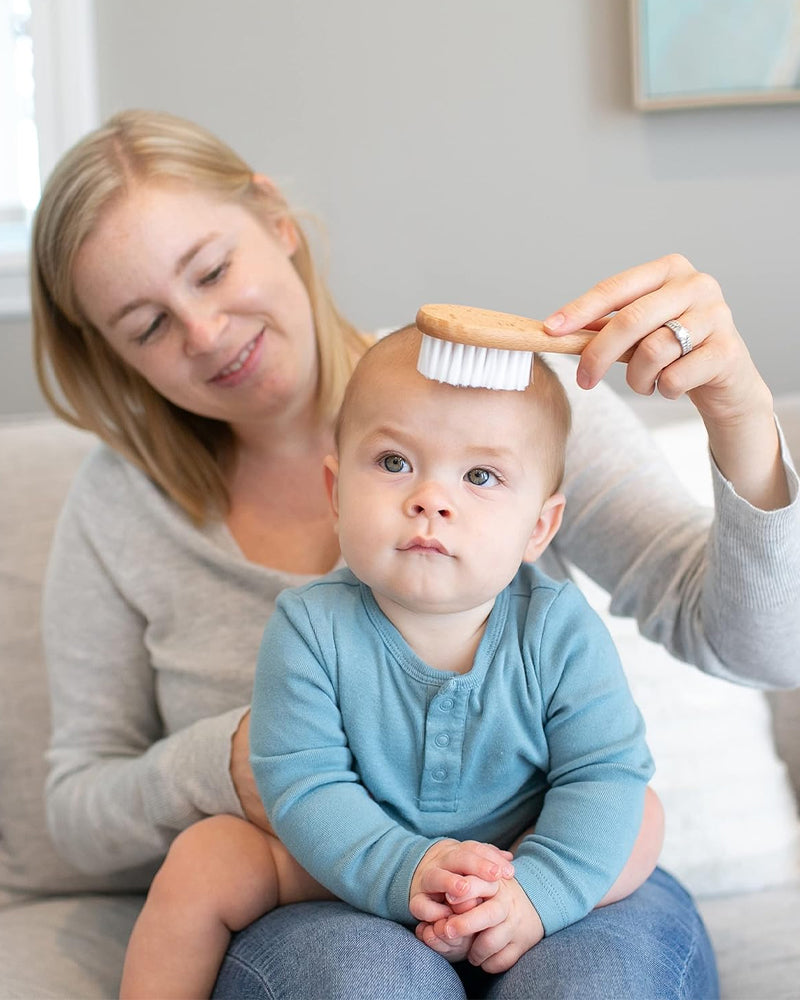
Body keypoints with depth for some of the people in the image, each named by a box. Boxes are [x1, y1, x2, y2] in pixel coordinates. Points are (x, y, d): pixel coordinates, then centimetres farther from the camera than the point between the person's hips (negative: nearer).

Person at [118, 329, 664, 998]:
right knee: (203, 861, -15)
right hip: (358, 860, 0)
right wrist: (403, 869, -36)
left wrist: (539, 891, -33)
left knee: (643, 821, -16)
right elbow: (304, 780, -22)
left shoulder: (559, 631, -18)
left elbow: (606, 773, -18)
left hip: (513, 856, 1)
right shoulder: (310, 628, -20)